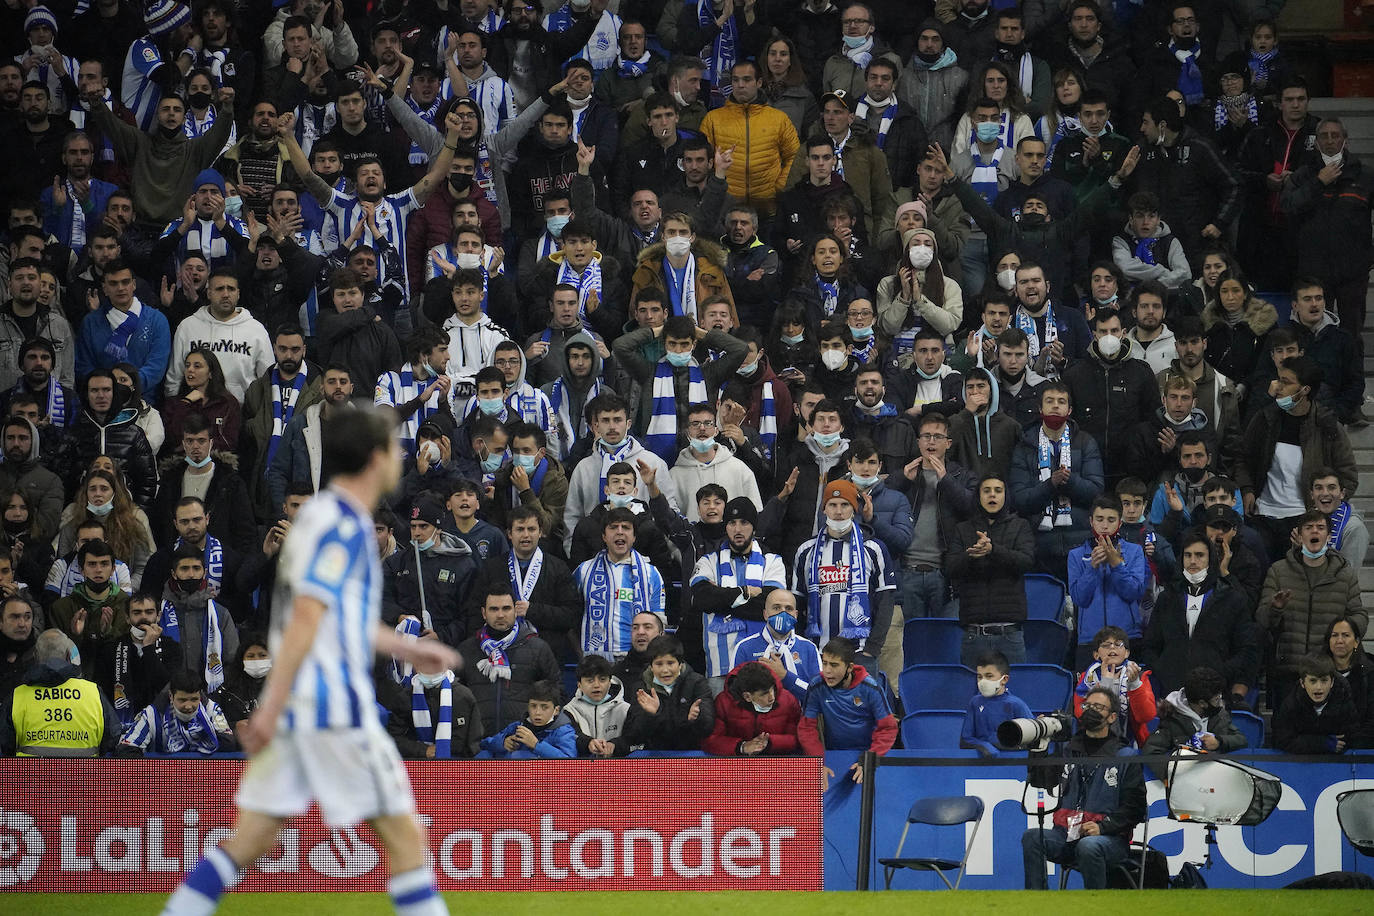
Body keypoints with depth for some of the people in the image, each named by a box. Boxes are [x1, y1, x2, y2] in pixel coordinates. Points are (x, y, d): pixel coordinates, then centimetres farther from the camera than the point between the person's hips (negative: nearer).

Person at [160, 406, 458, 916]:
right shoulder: (341, 526, -13)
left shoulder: (321, 516, 17)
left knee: (251, 840, 7)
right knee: (404, 835, -1)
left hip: (297, 710, 9)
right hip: (334, 709, -9)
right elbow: (305, 620, -20)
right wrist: (272, 708, -24)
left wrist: (407, 649, 37)